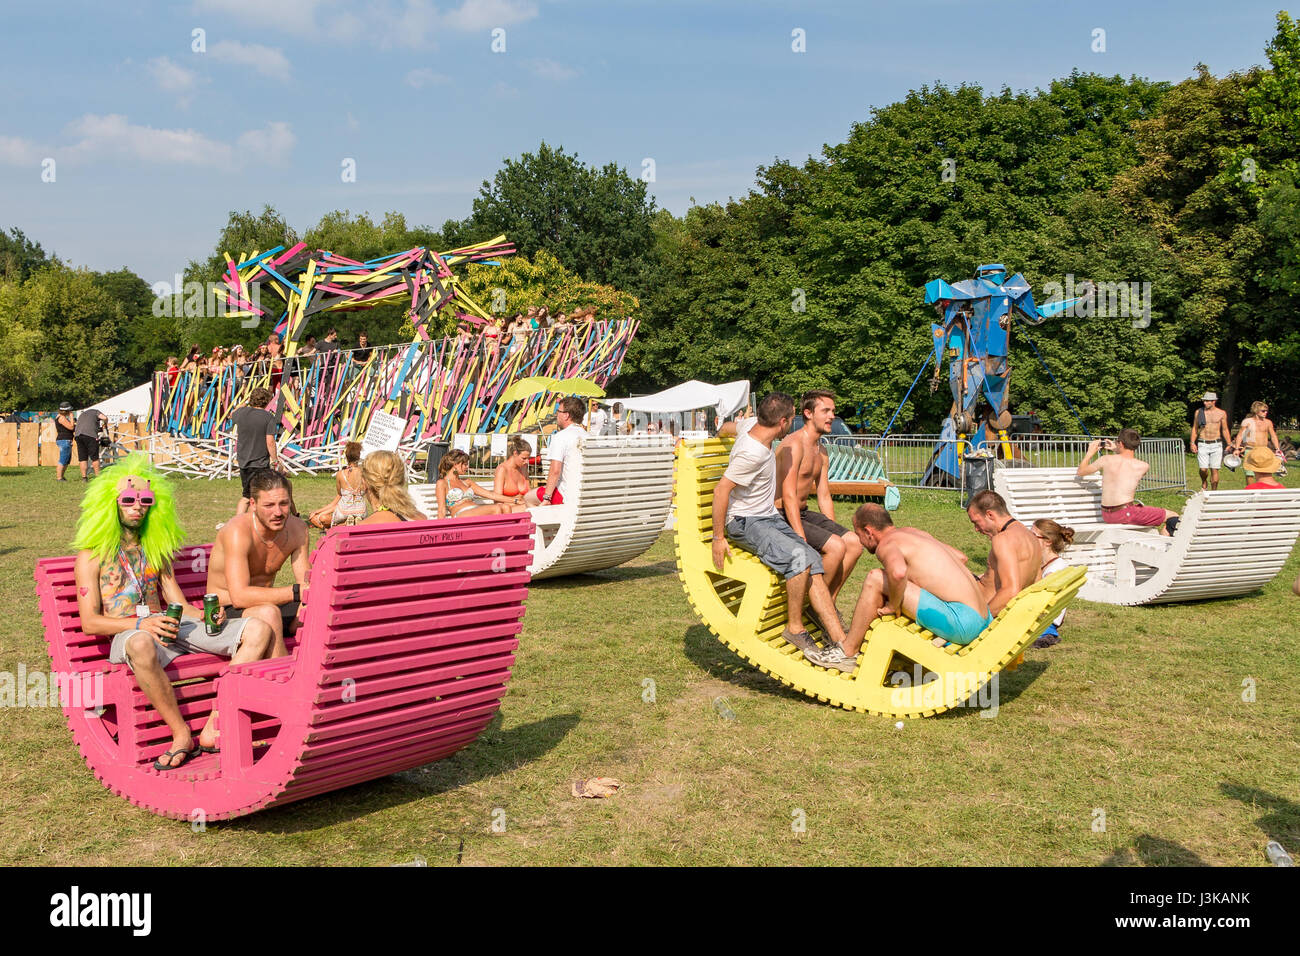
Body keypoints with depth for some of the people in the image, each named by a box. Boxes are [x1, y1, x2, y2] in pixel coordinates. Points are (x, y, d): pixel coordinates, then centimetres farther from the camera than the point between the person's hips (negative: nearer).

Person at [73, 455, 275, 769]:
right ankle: (183, 734, -30)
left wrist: (207, 614, -3)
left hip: (172, 626, 6)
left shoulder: (157, 549, 25)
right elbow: (89, 622, -2)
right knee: (142, 644, -46)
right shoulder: (91, 556, 8)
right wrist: (141, 623, -19)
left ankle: (215, 725, -25)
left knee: (258, 630, -15)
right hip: (128, 634, -6)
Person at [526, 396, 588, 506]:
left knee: (528, 498, 8)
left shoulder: (560, 436, -13)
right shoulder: (586, 436, 10)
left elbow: (555, 471, -21)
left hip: (567, 496, -8)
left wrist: (546, 498, -17)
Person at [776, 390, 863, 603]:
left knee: (854, 543, -4)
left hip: (804, 514, 9)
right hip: (782, 517, -9)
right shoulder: (794, 445, -17)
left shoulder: (821, 452, 13)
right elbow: (788, 497, -23)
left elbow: (824, 498, 18)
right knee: (836, 547, -23)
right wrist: (802, 541, -28)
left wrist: (834, 531, 8)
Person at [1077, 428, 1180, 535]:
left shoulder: (1106, 460, -1)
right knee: (1173, 516, 4)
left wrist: (1090, 453, 26)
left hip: (1106, 515, 6)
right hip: (1125, 514, -6)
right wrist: (1116, 450, 30)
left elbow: (1080, 471, 14)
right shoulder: (1143, 466, -6)